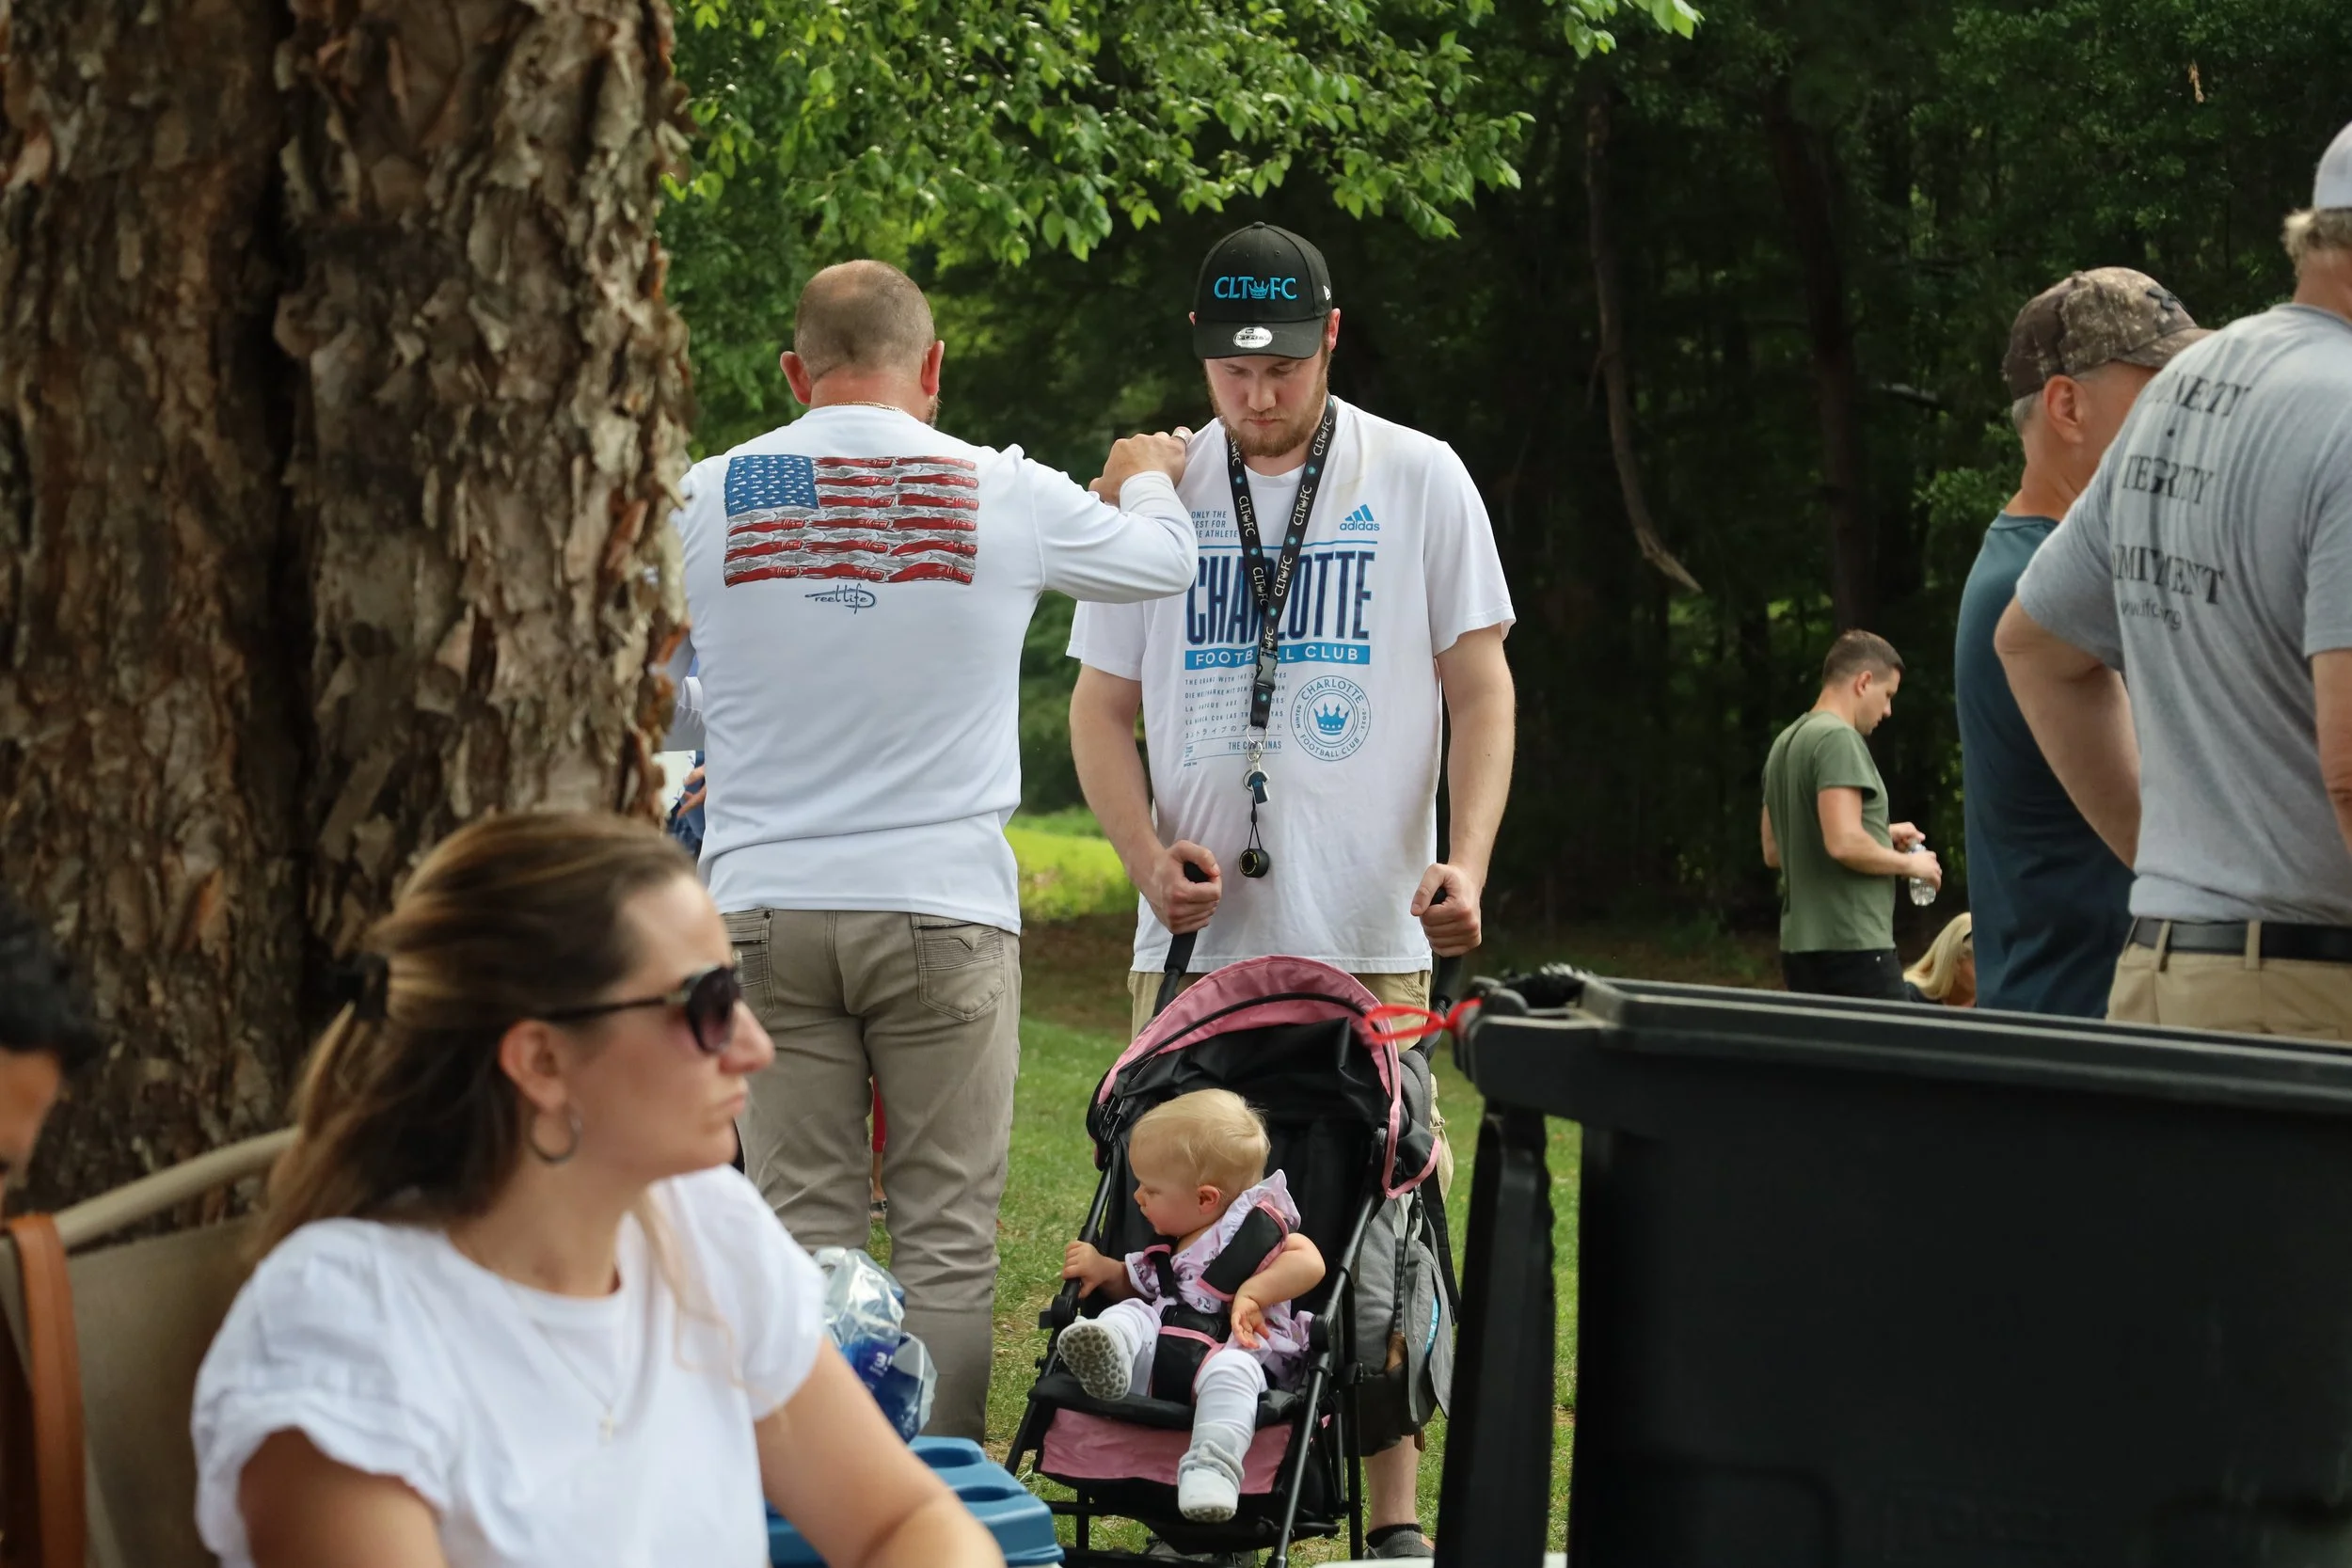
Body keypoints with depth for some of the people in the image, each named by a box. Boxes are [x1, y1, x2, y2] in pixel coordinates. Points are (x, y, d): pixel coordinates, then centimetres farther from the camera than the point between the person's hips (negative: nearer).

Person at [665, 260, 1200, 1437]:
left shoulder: (709, 497, 1)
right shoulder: (1004, 495, -1)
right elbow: (1162, 562, 17)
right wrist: (1149, 478, 39)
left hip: (766, 907, 1)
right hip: (944, 903, -1)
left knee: (804, 1227, 5)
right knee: (947, 1235, 4)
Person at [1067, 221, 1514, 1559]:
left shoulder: (1419, 480, 4)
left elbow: (1481, 690, 4)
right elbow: (1102, 707, 13)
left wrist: (1466, 859, -12)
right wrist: (1147, 854, -5)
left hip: (1370, 935, -2)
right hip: (1193, 937, 2)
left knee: (1381, 1210, -2)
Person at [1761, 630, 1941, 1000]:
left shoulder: (1786, 743, 15)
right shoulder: (1838, 738, -14)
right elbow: (1844, 843, -24)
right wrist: (1909, 863, -7)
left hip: (1802, 945, 9)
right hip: (1852, 947, -9)